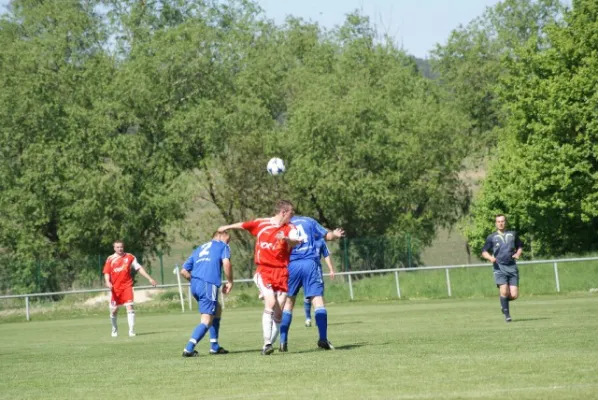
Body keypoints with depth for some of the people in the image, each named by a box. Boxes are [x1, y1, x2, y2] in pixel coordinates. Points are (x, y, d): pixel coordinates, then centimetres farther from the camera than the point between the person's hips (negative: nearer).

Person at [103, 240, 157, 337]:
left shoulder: (129, 257, 4)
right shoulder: (110, 259, 2)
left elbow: (139, 268, 8)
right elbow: (106, 273, 0)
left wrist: (149, 278, 4)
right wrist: (107, 282, -21)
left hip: (127, 286, 0)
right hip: (115, 288, 0)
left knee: (130, 307, -14)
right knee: (114, 310, 5)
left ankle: (131, 330, -14)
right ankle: (114, 329, 29)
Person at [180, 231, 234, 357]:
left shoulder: (199, 249, 29)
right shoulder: (223, 246, 13)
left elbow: (184, 271, 23)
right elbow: (226, 263, -8)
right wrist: (229, 281, 2)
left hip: (195, 285, 7)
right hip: (209, 285, -7)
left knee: (217, 309, 25)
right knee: (207, 321, -6)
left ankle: (214, 347, 23)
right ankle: (189, 349, -21)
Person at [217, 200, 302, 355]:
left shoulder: (289, 228, 0)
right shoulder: (261, 223, 2)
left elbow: (296, 241, -21)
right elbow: (243, 225, 21)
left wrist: (286, 239, -43)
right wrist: (227, 227, 36)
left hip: (282, 272, 2)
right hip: (264, 270, -2)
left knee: (278, 312, 1)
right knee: (270, 302, -22)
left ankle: (269, 344, 13)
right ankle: (267, 344, -23)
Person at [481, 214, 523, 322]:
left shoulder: (513, 234, 14)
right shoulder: (491, 238, 8)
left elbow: (520, 246, 25)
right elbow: (484, 252, 11)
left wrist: (518, 254, 3)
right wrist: (490, 257, -10)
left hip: (512, 267, 2)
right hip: (499, 267, -2)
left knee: (514, 295, -6)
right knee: (504, 291, -18)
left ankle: (504, 301, 27)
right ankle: (506, 314, -3)